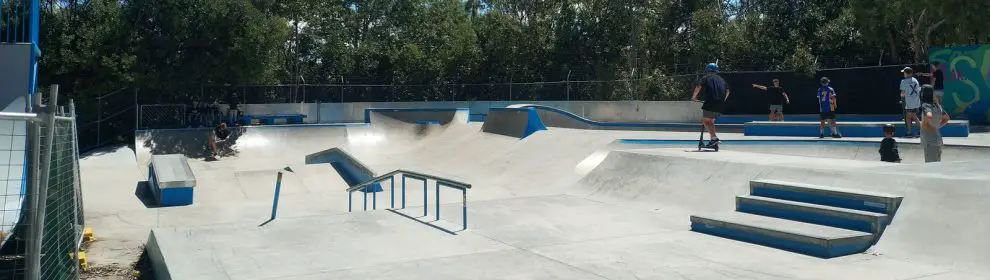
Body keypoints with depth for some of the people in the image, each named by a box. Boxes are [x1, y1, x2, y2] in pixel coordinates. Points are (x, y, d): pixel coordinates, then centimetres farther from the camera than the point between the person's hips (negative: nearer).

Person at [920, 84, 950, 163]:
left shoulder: (925, 106, -15)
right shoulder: (937, 106, 11)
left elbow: (929, 116, -35)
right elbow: (946, 118, 25)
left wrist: (925, 124, -18)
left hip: (930, 141, -9)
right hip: (938, 138, 9)